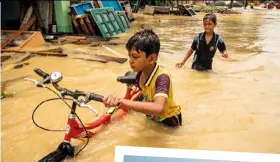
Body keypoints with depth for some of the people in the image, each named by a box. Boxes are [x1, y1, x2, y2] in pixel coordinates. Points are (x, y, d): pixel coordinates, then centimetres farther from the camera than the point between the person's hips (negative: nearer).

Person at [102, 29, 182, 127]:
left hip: (169, 120, -6)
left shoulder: (162, 77, -35)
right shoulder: (140, 73, -15)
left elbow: (158, 108, -53)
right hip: (152, 118, 6)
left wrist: (122, 102, -57)